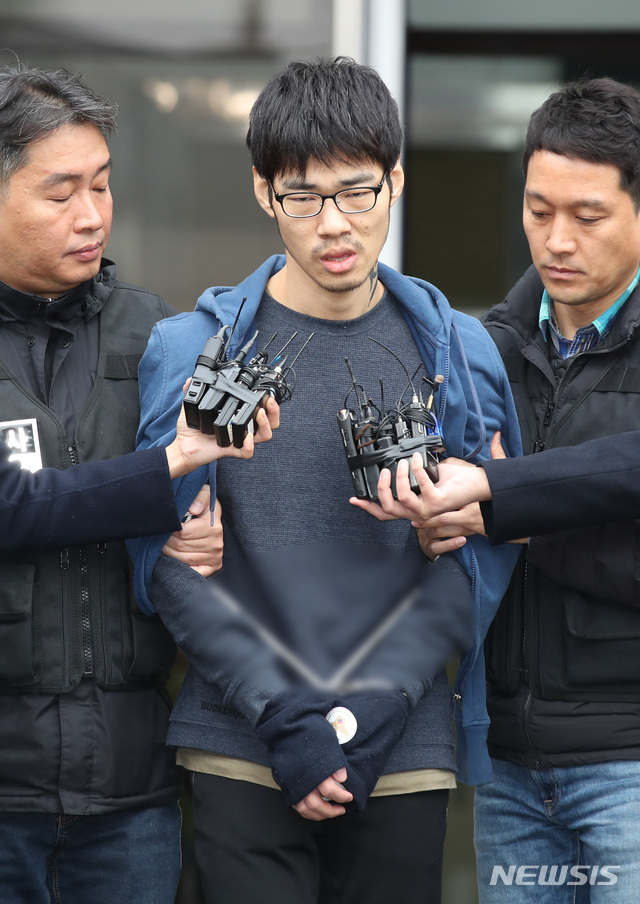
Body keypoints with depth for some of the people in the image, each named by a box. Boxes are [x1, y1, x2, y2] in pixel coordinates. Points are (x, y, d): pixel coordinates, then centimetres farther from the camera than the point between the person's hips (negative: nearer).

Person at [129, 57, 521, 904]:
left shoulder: (455, 353, 6)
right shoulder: (194, 349, 2)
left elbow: (473, 560, 3)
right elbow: (170, 561, -1)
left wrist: (381, 701, -10)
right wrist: (281, 709, -12)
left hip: (405, 757, 1)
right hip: (241, 755, -1)